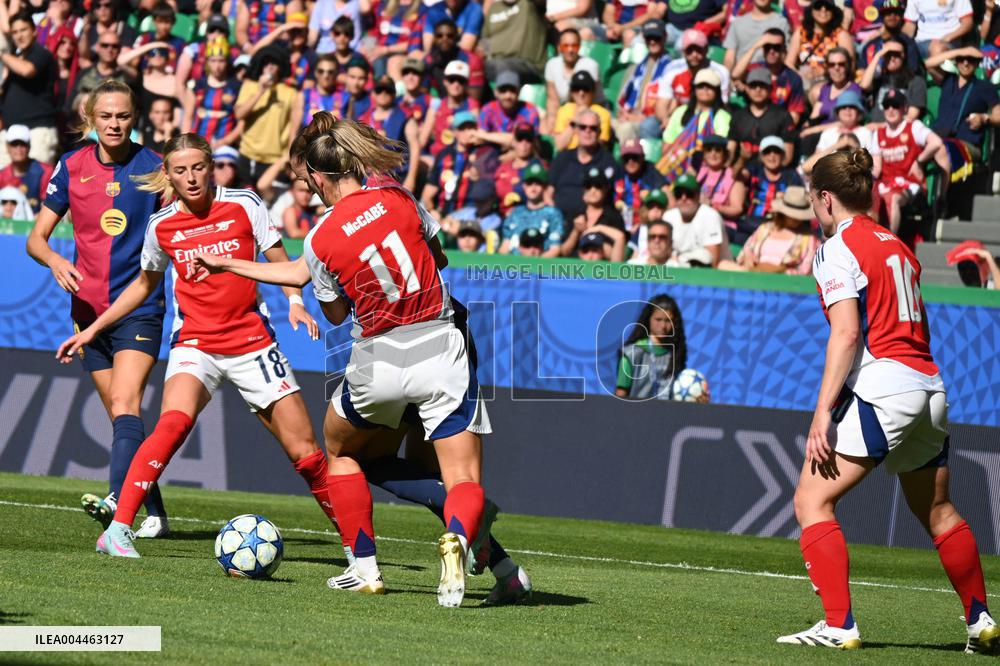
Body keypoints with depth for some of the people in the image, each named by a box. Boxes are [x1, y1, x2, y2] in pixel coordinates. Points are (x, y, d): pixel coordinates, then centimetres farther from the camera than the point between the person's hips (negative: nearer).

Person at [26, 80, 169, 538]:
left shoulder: (152, 168, -5)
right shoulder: (71, 168, 3)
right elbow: (36, 237, 7)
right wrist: (54, 260, -15)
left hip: (139, 308, -4)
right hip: (89, 308, 4)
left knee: (125, 405, -21)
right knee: (121, 416, 8)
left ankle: (117, 499, -37)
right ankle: (155, 513, 17)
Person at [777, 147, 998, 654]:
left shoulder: (838, 248, -4)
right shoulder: (897, 246, 18)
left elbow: (847, 332, -15)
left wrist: (823, 412, -18)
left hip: (880, 388, -8)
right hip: (929, 386, 8)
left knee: (811, 501, -6)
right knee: (937, 511, 23)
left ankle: (839, 625, -17)